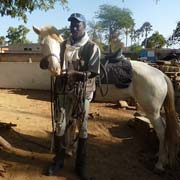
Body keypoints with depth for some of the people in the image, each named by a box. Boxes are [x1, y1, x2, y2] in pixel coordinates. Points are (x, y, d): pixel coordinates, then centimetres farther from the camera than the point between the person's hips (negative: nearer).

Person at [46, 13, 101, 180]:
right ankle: (58, 160, 27)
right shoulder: (63, 45, 6)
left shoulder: (92, 47, -6)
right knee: (60, 125, 7)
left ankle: (81, 164, 24)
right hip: (65, 90, 3)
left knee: (82, 127, 7)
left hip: (83, 92, -3)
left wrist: (75, 73, -27)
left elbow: (92, 73, -13)